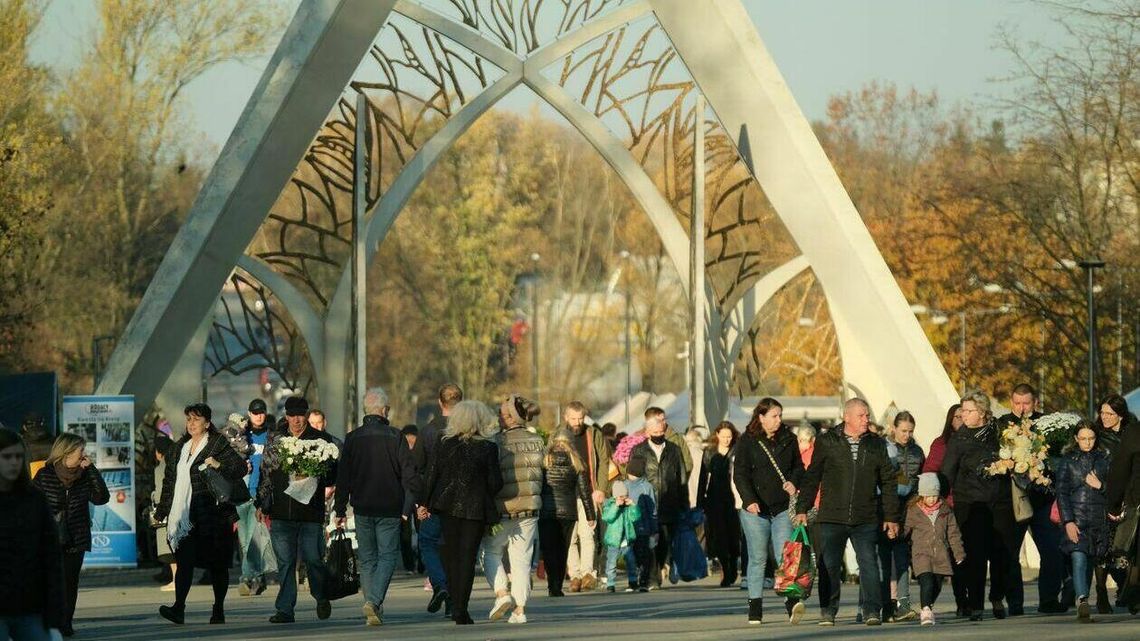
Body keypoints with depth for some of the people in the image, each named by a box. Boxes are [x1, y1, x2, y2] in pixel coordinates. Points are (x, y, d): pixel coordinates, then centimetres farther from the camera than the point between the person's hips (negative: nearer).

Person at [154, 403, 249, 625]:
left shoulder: (218, 445, -1)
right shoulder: (180, 448, 17)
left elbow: (241, 467, -7)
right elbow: (169, 481, 21)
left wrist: (219, 465, -24)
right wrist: (161, 512, 19)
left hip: (211, 513, -4)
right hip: (184, 514, 4)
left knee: (217, 563, 3)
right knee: (184, 560, -9)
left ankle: (219, 611, 11)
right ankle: (178, 609, -18)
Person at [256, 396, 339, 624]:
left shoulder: (321, 440, 5)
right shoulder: (274, 441, 13)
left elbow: (332, 476, 4)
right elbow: (265, 474, 17)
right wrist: (261, 504, 11)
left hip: (310, 510, -2)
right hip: (281, 512, 2)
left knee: (312, 558, -2)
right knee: (285, 561, 0)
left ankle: (322, 598, 24)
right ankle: (285, 610, 2)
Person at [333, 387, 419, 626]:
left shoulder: (353, 438, 1)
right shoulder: (395, 437, -6)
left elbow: (343, 476, 3)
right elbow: (409, 474, -7)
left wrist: (339, 509, 9)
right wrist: (409, 506, 1)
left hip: (362, 508, 3)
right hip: (390, 508, -2)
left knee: (367, 558, 13)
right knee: (387, 555, 1)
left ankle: (372, 607, 13)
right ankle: (374, 601, -19)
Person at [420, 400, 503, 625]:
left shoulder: (443, 444, -3)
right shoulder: (487, 448, -9)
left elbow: (431, 475, 0)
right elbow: (496, 482, -7)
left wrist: (423, 503, 9)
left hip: (447, 506, 2)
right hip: (475, 507, -2)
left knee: (451, 555, 14)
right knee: (467, 556, 1)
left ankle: (455, 605, 15)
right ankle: (461, 609, -5)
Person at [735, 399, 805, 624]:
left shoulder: (788, 439, 9)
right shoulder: (748, 441, 0)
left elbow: (798, 466, 19)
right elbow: (740, 474, -4)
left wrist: (794, 482, -4)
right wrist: (749, 500, -18)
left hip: (782, 508, 1)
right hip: (755, 509, -1)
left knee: (784, 555, -11)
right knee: (758, 558, 3)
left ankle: (792, 601, -20)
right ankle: (755, 607, 8)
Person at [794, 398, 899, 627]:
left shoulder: (876, 444, 9)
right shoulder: (827, 442, 3)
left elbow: (888, 481, 13)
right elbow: (811, 477, 7)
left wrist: (891, 516, 9)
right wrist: (802, 509, 2)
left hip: (866, 519, 1)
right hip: (832, 517, -1)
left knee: (869, 563, -7)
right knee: (829, 566, 3)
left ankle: (872, 610, -4)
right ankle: (828, 611, 13)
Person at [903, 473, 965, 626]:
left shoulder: (945, 510, 8)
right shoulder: (913, 511, 1)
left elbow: (953, 533, 11)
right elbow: (905, 531, 9)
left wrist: (959, 554, 10)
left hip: (941, 555, 3)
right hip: (921, 553, -3)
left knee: (937, 585, 9)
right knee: (926, 582, -21)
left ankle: (927, 609, 30)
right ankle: (926, 611, -24)